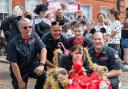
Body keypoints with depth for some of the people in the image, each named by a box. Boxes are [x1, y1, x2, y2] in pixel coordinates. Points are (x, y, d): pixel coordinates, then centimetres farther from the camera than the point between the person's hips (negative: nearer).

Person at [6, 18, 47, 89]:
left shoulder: (34, 36, -7)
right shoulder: (14, 43, -17)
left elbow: (43, 49, -15)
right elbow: (14, 64, -16)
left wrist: (41, 64, -33)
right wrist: (20, 81, -16)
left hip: (33, 66, 2)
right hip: (20, 70, -2)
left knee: (43, 74, -23)